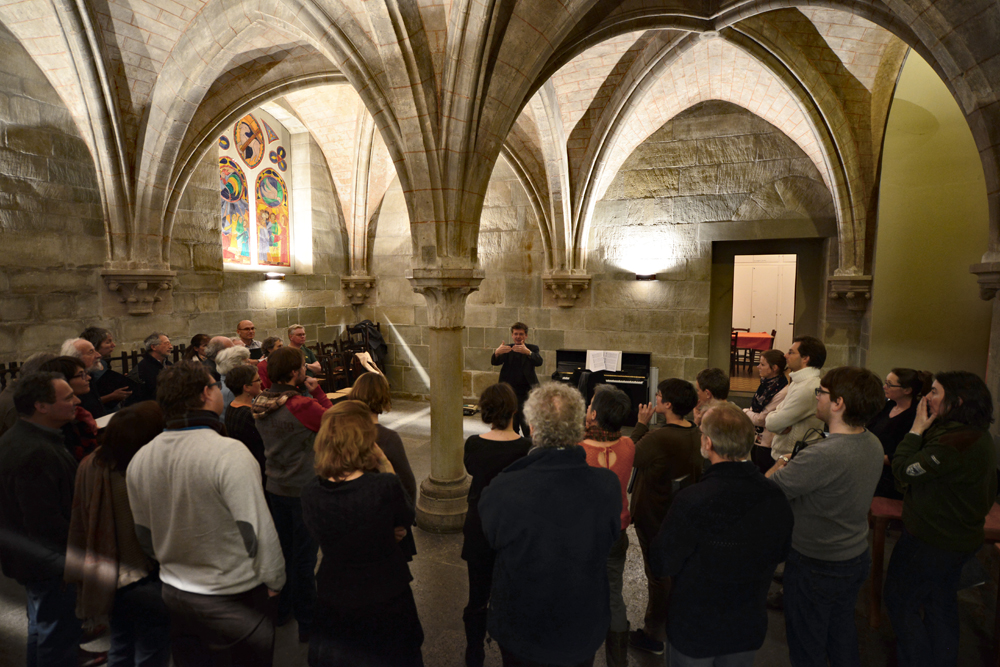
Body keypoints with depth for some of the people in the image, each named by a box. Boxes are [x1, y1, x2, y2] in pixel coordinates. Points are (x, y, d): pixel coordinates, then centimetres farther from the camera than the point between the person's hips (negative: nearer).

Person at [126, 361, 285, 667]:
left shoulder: (139, 459, -4)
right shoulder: (229, 453, -26)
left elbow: (145, 535, 8)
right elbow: (257, 530, -24)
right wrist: (274, 581, -8)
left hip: (174, 593, 7)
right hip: (233, 601, -6)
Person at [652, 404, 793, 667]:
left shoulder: (691, 501, -32)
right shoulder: (777, 497, -17)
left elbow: (662, 565, -20)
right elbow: (780, 554, 3)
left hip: (694, 628, -4)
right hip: (750, 627, 4)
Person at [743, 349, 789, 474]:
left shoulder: (783, 392, -23)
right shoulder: (766, 383, 4)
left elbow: (761, 419, -20)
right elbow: (755, 407, 12)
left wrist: (745, 412, -5)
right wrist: (749, 413, -7)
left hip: (768, 442, -8)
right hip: (756, 437, 8)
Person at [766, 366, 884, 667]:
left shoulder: (823, 455, -34)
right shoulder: (873, 444, -5)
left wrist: (779, 466, -7)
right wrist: (794, 466, -4)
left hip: (815, 566, -8)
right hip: (856, 558, 8)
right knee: (842, 636, 28)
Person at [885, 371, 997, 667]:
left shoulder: (954, 444, -30)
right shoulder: (980, 437, 4)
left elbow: (903, 469, -21)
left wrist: (917, 428, -16)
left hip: (929, 541, -9)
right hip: (959, 538, 9)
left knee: (900, 601, 8)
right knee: (942, 607, 24)